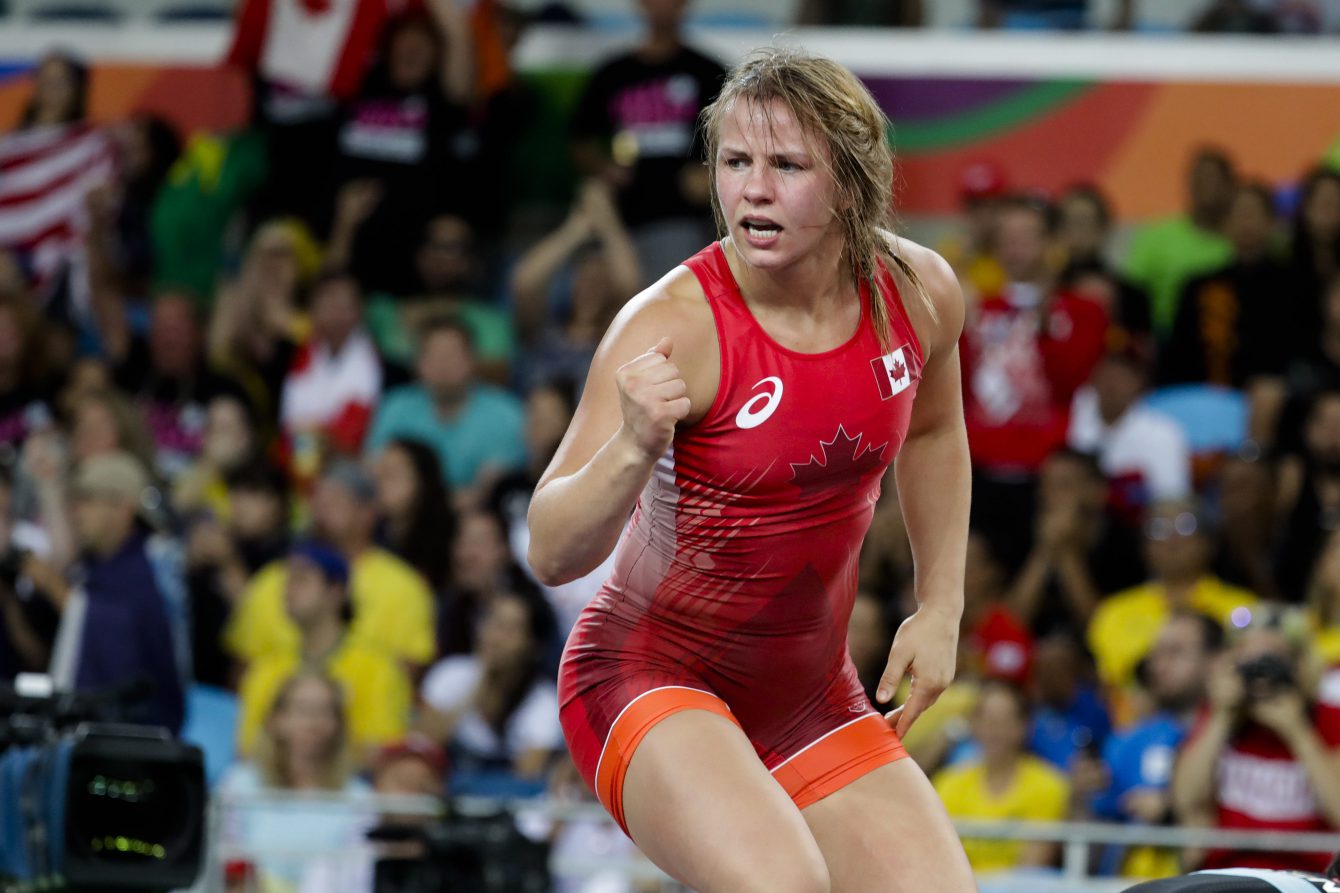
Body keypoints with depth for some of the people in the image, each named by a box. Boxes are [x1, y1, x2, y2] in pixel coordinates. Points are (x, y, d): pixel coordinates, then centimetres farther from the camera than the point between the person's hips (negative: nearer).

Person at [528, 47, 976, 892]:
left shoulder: (919, 293, -6)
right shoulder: (671, 324, -23)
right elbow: (553, 555, -29)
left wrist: (940, 611, 13)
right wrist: (633, 449, -46)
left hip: (811, 697, 6)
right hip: (647, 682, -6)